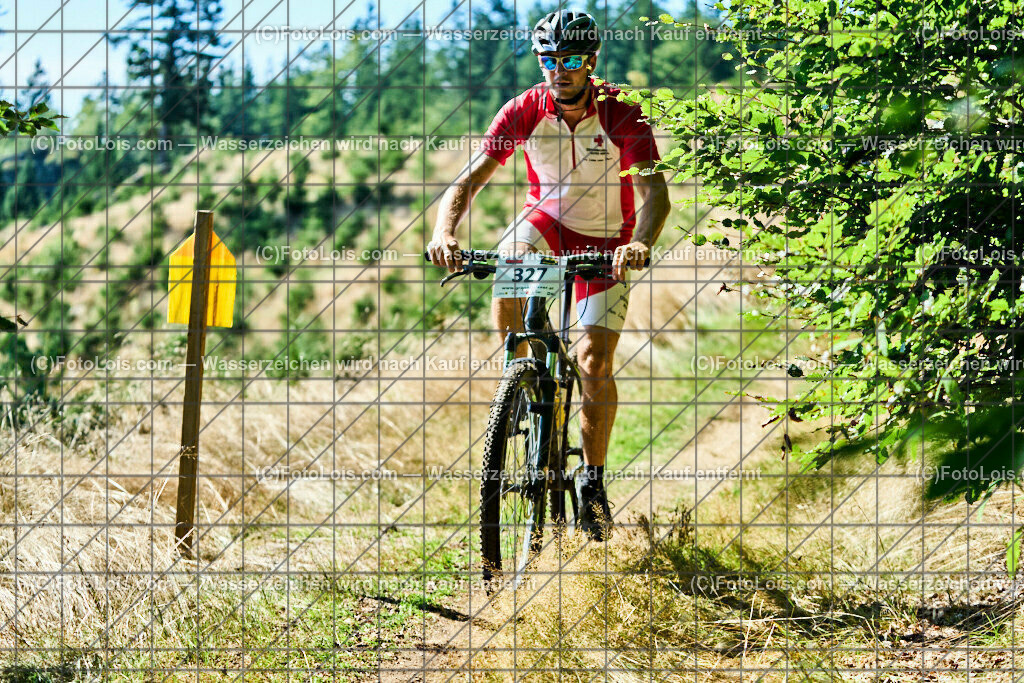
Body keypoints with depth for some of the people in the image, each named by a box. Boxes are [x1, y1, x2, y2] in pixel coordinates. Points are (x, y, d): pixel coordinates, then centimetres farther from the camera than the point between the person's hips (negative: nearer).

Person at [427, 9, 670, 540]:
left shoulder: (621, 116, -25)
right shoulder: (526, 110, -20)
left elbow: (654, 191, -35)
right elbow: (470, 179, -25)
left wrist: (641, 243, -56)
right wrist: (444, 232, -45)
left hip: (607, 238, -1)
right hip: (548, 218, 2)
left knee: (595, 363, -11)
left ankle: (593, 480, 8)